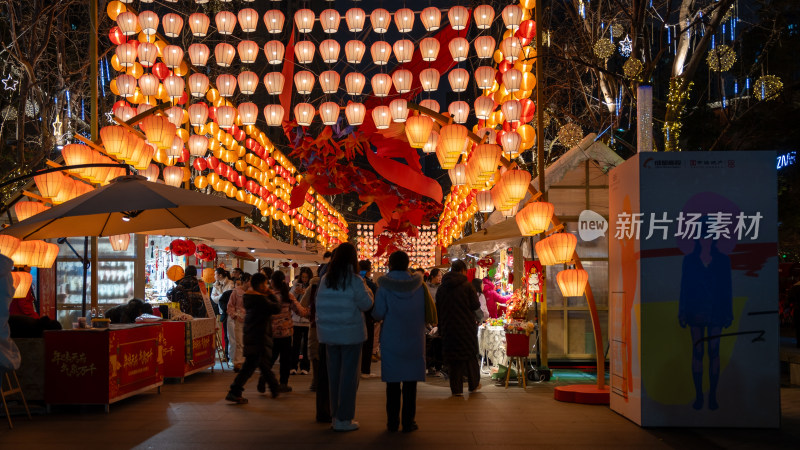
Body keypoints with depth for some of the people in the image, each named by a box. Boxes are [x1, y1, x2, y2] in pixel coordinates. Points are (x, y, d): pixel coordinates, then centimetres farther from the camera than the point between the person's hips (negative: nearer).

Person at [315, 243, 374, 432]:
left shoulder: (325, 279, 3)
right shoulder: (355, 280, -12)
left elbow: (319, 304, 9)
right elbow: (366, 304, -8)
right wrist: (367, 290, 8)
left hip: (329, 332, 5)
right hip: (350, 333, -5)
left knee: (334, 372, 13)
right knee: (349, 374, 2)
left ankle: (335, 414, 22)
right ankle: (344, 419, 5)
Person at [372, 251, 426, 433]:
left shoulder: (385, 286, -8)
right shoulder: (418, 285, -3)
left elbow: (378, 314, -9)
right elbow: (427, 312, 3)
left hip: (391, 340, -1)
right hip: (414, 340, 1)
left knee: (393, 382, 8)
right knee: (410, 382, 7)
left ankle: (392, 421, 13)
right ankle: (408, 422, 9)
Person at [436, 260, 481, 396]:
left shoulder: (441, 288, 4)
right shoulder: (467, 286, -9)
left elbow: (437, 309, 7)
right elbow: (476, 305, -10)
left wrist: (441, 327, 13)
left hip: (448, 328, 3)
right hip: (466, 327, -3)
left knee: (453, 358, 7)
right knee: (470, 355, 13)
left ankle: (456, 388, 7)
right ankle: (473, 384, 22)